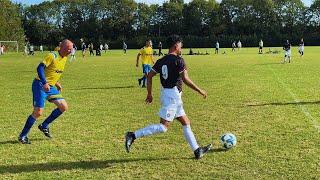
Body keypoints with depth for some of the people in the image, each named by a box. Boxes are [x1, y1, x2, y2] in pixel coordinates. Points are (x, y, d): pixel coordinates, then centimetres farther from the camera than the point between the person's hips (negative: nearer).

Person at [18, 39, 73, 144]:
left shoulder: (64, 58, 10)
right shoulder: (52, 56, -16)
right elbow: (40, 68, -24)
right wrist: (44, 83, -33)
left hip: (50, 87, 8)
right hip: (40, 85, -8)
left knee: (64, 107, 1)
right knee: (38, 112, -12)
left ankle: (44, 126, 16)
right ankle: (22, 136, 5)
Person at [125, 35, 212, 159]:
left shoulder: (161, 61, 9)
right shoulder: (178, 60, -12)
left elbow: (149, 76, 8)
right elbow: (185, 79, -18)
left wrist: (149, 94, 15)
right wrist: (200, 91, -9)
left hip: (166, 93, 9)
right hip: (173, 95, -9)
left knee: (186, 123, 15)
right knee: (163, 127, -8)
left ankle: (197, 150, 21)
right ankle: (133, 136, -11)